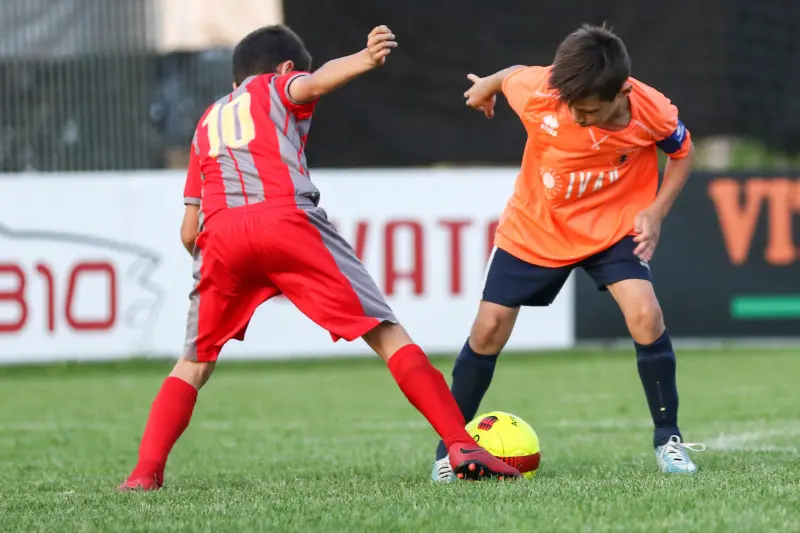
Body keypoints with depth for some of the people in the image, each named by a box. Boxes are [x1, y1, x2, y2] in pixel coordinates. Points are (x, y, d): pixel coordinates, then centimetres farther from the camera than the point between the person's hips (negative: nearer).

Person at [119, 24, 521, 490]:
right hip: (285, 220, -4)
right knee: (387, 333, 0)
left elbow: (189, 232, 28)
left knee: (195, 363, 22)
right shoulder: (278, 87, 25)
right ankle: (462, 447, -10)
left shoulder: (208, 122, 35)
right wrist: (363, 62, -22)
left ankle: (146, 472, 7)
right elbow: (313, 84, -3)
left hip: (219, 235, 4)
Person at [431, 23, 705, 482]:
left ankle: (669, 439, -4)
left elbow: (683, 152, -3)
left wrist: (656, 211, -15)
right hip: (535, 227, 1)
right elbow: (511, 76, -3)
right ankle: (450, 445, 19)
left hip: (614, 225, -1)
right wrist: (486, 86, 19)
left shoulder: (653, 112, -26)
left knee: (646, 315, -22)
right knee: (488, 331, 0)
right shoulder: (538, 92, -29)